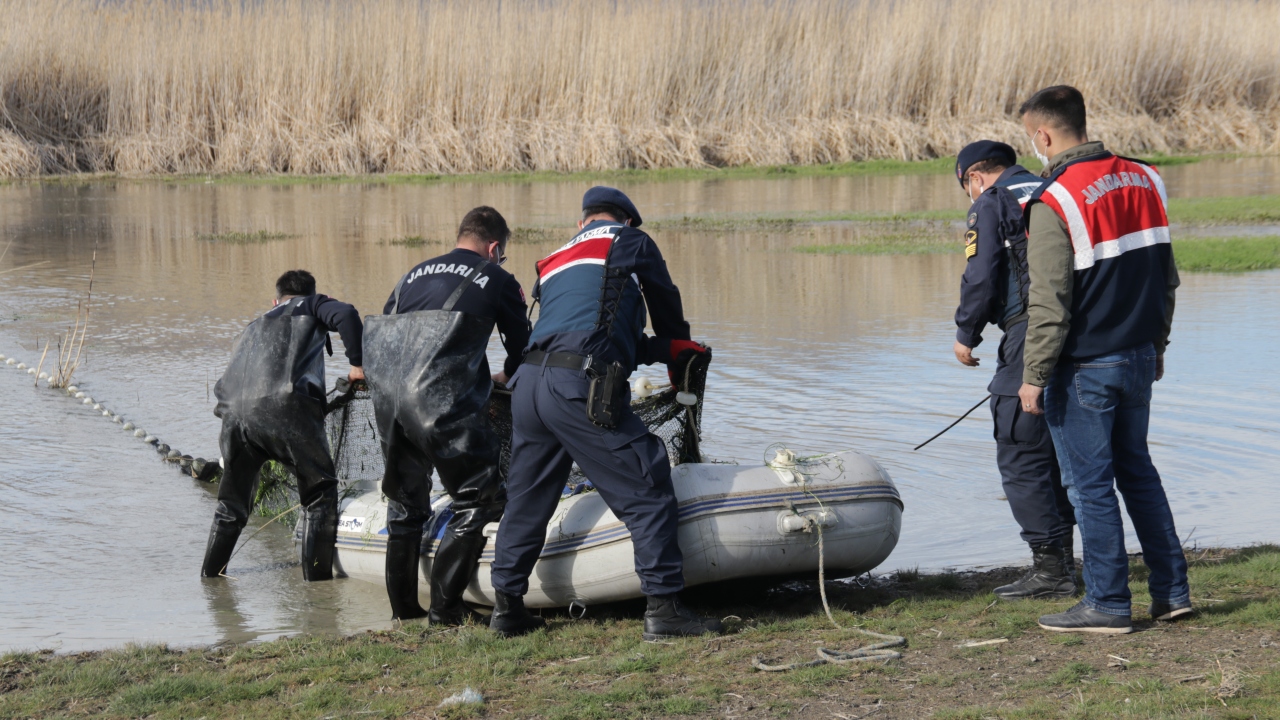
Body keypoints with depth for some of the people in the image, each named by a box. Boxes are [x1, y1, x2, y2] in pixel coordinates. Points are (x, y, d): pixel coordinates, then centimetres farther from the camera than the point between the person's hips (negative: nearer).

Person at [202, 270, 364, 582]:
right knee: (320, 492, 8)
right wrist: (357, 364, 9)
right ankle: (317, 579, 2)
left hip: (235, 413, 5)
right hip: (284, 406, -5)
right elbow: (346, 315, 2)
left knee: (231, 504, 22)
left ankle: (210, 576, 25)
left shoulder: (253, 328, 37)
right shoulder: (310, 306, 23)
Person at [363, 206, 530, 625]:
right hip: (442, 403, -6)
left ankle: (403, 607, 27)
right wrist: (500, 379, 39)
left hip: (387, 398, 6)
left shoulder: (416, 274, 25)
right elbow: (523, 350, 18)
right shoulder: (498, 280, 11)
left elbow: (379, 334, 26)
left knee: (405, 503, 21)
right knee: (478, 500, 3)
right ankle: (444, 609, -2)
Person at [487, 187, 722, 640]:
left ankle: (507, 607, 26)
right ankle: (663, 609, -5)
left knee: (527, 500, 20)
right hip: (580, 388, -7)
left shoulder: (556, 262, 31)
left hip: (527, 382, 7)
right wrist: (679, 354, 42)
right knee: (646, 489, -2)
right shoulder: (630, 242, 14)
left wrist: (664, 349, 30)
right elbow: (667, 309, 24)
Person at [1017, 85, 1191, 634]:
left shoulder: (1054, 202, -18)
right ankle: (1172, 591, 19)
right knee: (1137, 470, 18)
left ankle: (1107, 604, 7)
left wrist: (1034, 376, -10)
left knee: (1090, 485, 2)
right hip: (1139, 358, 7)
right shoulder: (1143, 180, 5)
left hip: (1084, 367, -7)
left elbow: (1049, 304, -18)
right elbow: (1166, 276, 13)